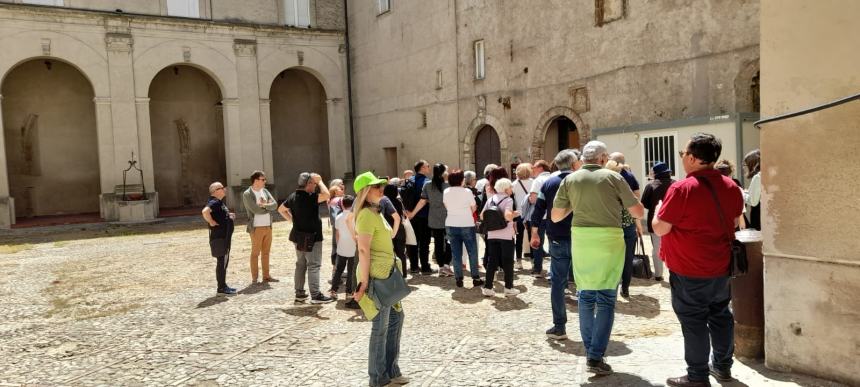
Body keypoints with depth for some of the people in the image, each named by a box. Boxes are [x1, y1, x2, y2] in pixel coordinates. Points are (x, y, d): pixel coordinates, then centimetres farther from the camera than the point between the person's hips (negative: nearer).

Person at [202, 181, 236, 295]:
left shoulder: (219, 202, 15)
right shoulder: (214, 202, -16)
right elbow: (205, 211, -35)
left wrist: (229, 216, 14)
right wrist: (211, 222, -24)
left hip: (224, 237, 10)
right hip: (219, 237, -10)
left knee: (224, 261, 16)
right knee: (221, 262, -5)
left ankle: (223, 286, 25)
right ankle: (221, 288, 0)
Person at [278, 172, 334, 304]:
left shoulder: (293, 196, 7)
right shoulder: (309, 197, -20)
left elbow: (281, 209, 18)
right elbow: (326, 195, -32)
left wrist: (292, 219, 13)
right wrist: (320, 181, -17)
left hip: (299, 236, 9)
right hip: (311, 237, -9)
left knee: (301, 265, 14)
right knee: (314, 266, -4)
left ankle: (299, 293, 20)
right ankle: (316, 295, -3)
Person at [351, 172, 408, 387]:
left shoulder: (376, 213, 14)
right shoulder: (367, 215, -16)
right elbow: (363, 250, -22)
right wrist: (365, 281, -25)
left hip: (386, 274, 10)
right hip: (376, 275, -10)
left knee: (396, 317, 17)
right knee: (381, 326, 0)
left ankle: (390, 369, 28)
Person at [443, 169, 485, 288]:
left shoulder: (446, 192, -1)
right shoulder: (467, 192, -10)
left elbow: (446, 206, 6)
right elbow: (473, 208, -3)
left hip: (451, 225, 3)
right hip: (467, 225, -3)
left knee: (456, 253, 8)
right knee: (472, 252, 7)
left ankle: (458, 279, 9)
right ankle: (476, 278, 9)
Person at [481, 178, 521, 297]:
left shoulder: (490, 199, 9)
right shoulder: (508, 199, -9)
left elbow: (482, 216, 8)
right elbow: (508, 216, -24)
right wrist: (515, 214, -5)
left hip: (492, 235, 5)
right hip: (506, 235, -5)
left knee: (492, 261, 9)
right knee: (508, 262, 5)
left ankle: (487, 287, 8)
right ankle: (508, 288, 11)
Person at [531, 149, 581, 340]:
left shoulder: (549, 183, 3)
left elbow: (538, 210, 2)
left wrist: (535, 234, 10)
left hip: (557, 240, 2)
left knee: (557, 282, 7)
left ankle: (559, 327, 8)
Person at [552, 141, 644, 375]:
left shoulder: (570, 179, 3)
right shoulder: (613, 177, -3)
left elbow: (556, 217, 7)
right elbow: (639, 212, 0)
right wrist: (621, 201, 18)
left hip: (581, 239, 3)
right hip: (609, 240, -3)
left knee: (586, 296, 16)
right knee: (606, 299, 2)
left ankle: (590, 351, 22)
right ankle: (596, 356, -3)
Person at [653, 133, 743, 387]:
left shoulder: (682, 188, -20)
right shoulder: (731, 186, 3)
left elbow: (660, 228, -16)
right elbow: (734, 221, 16)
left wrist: (658, 208, 2)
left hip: (690, 271, -7)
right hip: (722, 267, 7)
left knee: (693, 321, 2)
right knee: (720, 315, 18)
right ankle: (723, 367, 31)